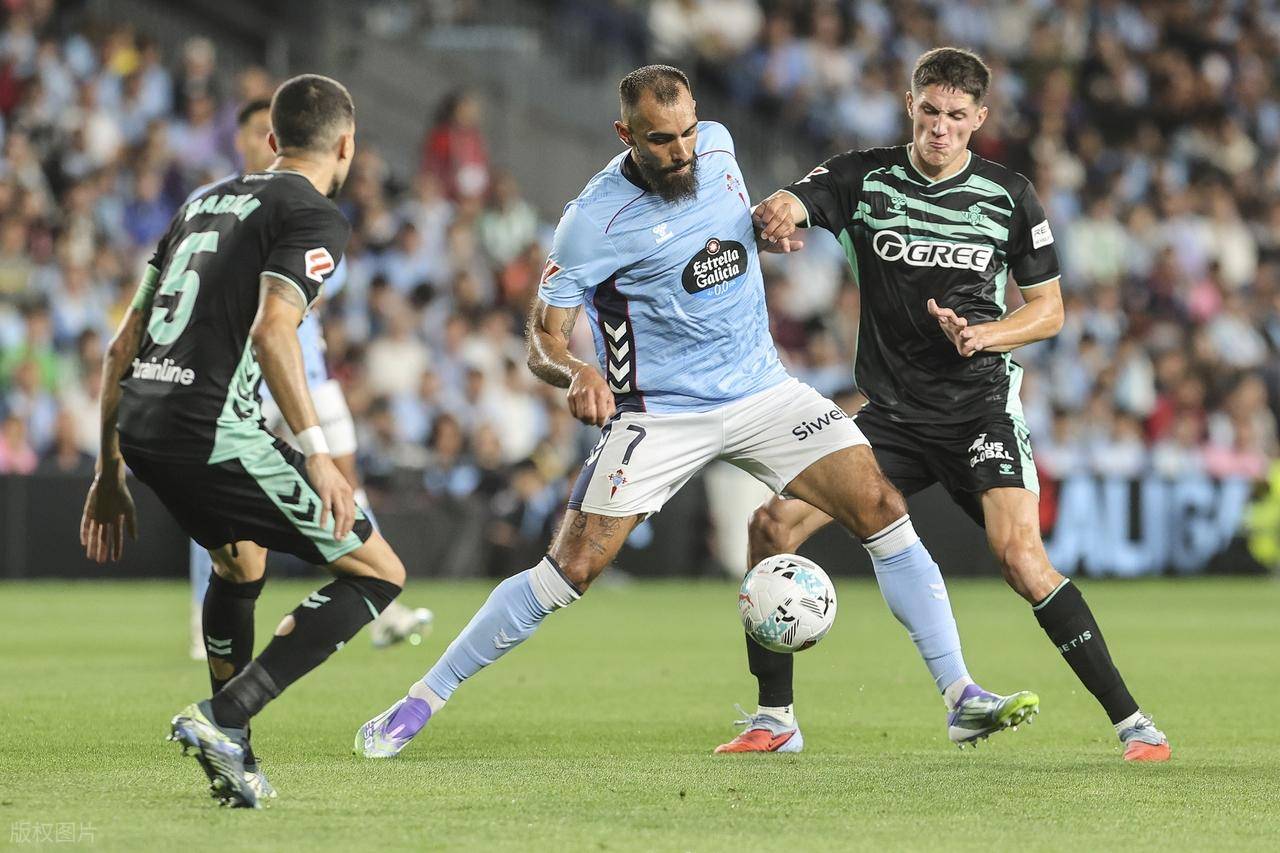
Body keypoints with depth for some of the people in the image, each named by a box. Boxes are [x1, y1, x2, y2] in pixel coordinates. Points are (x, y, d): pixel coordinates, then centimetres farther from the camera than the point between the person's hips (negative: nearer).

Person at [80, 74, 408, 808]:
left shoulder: (206, 203, 23)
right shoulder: (315, 216, -1)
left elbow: (123, 347, 22)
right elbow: (271, 331, -19)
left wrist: (110, 474, 27)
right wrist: (316, 452, -24)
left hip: (140, 426, 8)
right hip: (214, 432, -8)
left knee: (241, 562, 34)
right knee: (378, 573, 1)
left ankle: (233, 756, 34)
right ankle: (222, 717, -10)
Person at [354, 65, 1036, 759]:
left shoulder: (717, 147, 0)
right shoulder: (594, 221, -17)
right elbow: (542, 337, -15)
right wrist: (575, 373, -36)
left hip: (762, 390, 5)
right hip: (659, 411, -5)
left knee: (881, 509, -10)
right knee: (569, 571, -12)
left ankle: (962, 699, -6)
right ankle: (419, 704, 1)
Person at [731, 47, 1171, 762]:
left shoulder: (1009, 195, 0)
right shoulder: (862, 178, 1)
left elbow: (1049, 307, 7)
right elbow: (780, 210, -14)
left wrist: (986, 334, -14)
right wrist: (777, 216, -40)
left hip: (981, 402, -3)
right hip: (892, 412, 3)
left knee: (1020, 554, -24)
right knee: (772, 526, -8)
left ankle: (1131, 720, -18)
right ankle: (775, 719, 6)